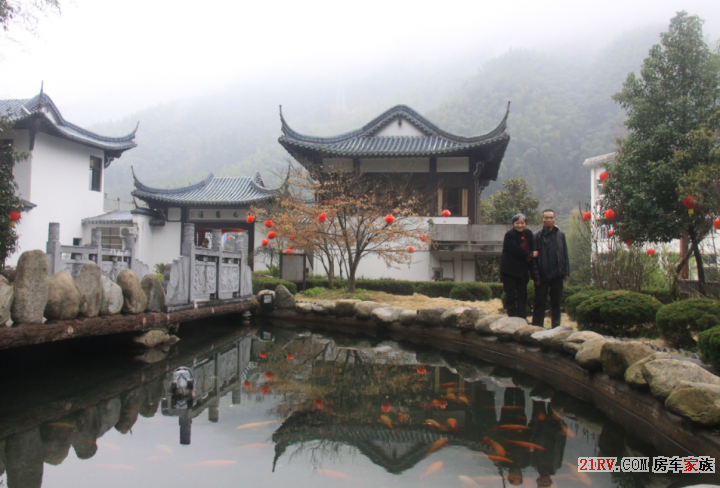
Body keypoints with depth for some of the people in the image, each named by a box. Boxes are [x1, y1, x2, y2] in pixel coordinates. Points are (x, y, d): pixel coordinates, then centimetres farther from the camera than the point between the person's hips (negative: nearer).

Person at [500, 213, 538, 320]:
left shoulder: (528, 234, 10)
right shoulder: (509, 235, -9)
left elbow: (533, 249, 7)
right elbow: (516, 250, -19)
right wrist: (530, 255, -9)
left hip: (523, 270, 6)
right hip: (510, 270, -6)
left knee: (522, 295, 9)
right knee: (510, 295, 0)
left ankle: (522, 317, 16)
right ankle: (512, 318, 6)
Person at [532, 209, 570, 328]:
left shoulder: (560, 234, 7)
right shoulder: (537, 236, -4)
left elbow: (565, 255, 10)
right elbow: (534, 257, -3)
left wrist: (566, 272, 4)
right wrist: (535, 276, -7)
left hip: (557, 275, 3)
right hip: (542, 276, -3)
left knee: (556, 302, 11)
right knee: (540, 303, 3)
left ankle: (556, 327, 20)